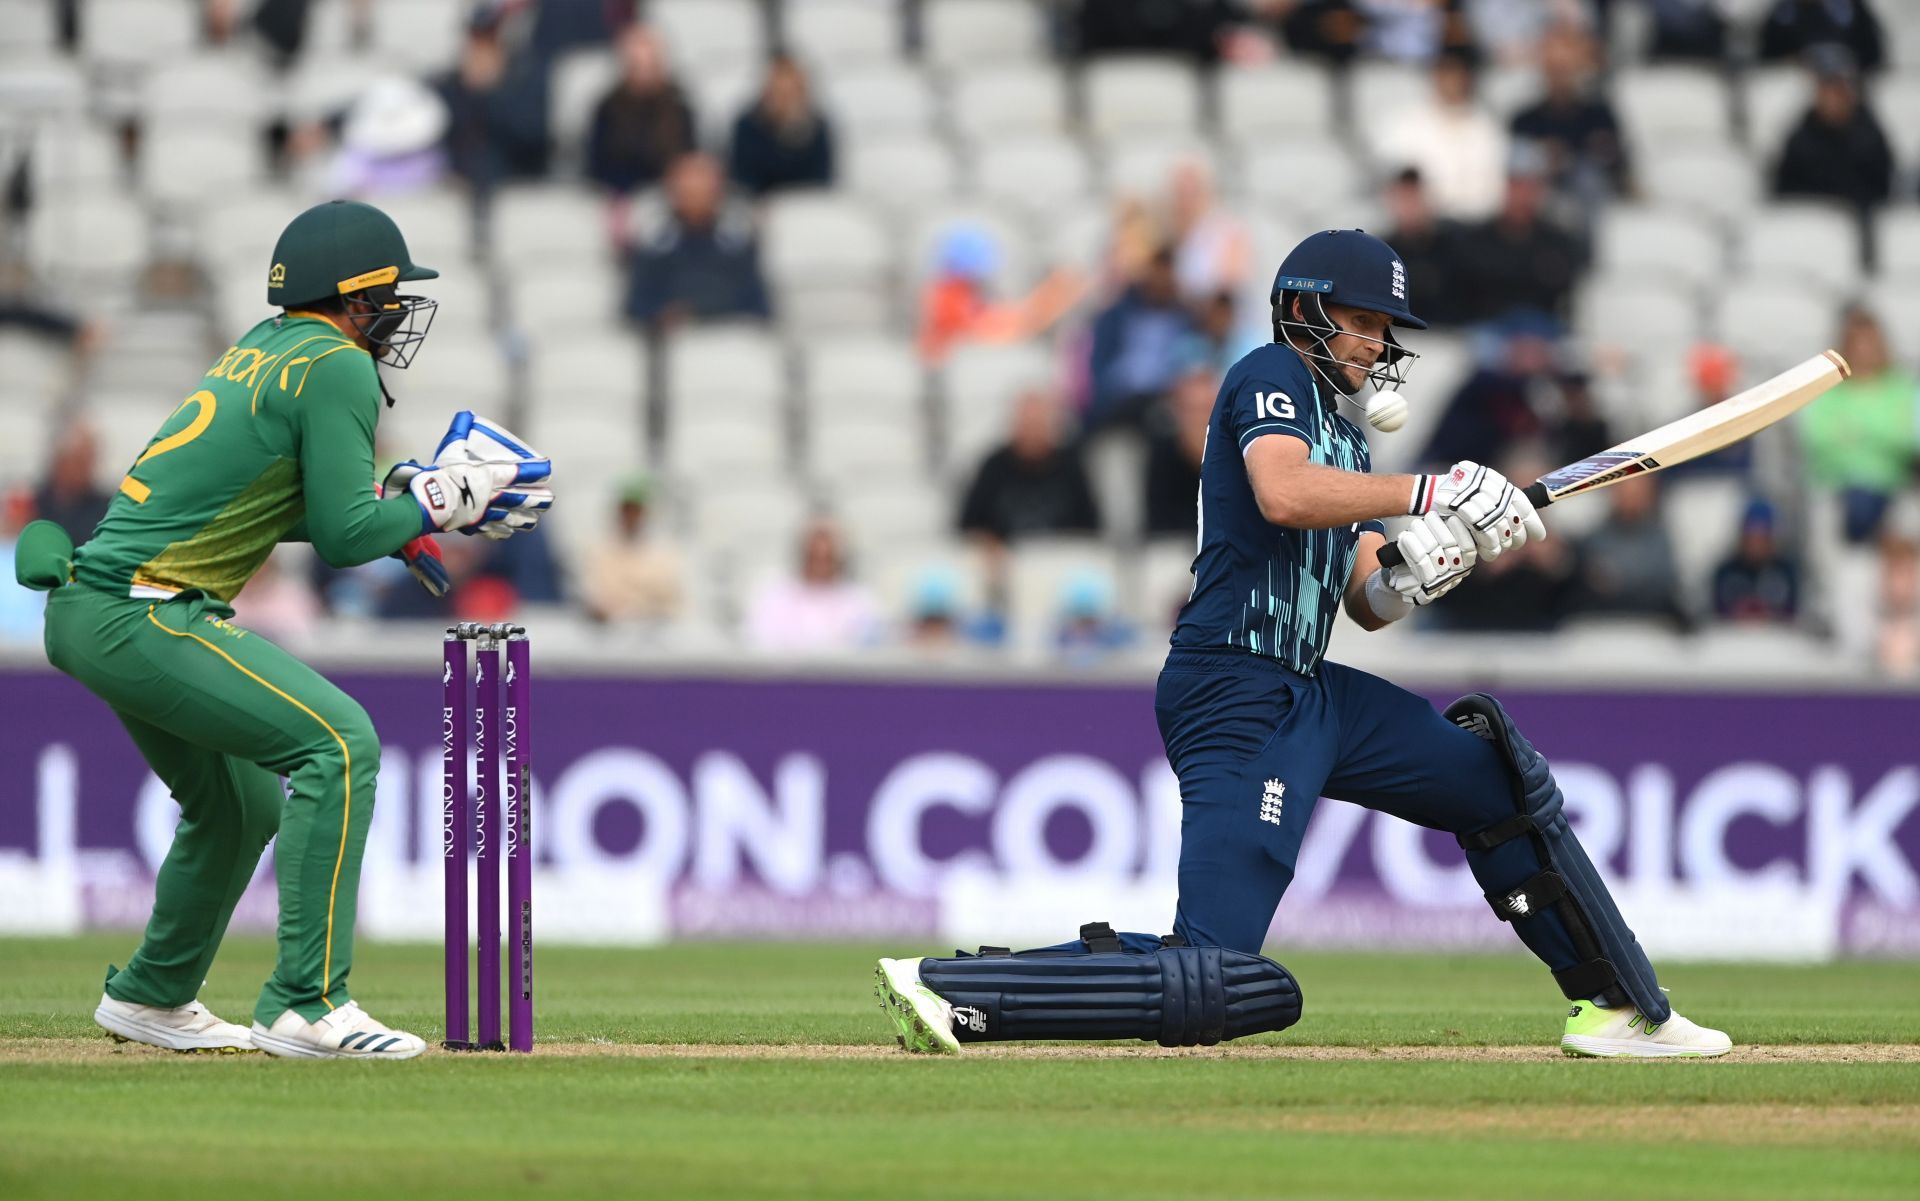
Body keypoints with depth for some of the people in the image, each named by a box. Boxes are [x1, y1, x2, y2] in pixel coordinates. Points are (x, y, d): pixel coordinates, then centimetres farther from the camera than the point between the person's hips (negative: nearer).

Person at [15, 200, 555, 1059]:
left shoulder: (266, 346, 18)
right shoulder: (339, 368, -10)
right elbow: (343, 537, -15)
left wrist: (394, 512, 18)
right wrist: (438, 501, -1)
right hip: (141, 618, -10)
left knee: (242, 802, 23)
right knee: (338, 745, -17)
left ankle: (150, 996, 39)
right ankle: (305, 1005, -22)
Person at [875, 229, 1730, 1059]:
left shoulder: (1345, 440, 22)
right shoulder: (1270, 378, -5)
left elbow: (1366, 606, 18)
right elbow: (1284, 494, -26)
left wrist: (1407, 580, -5)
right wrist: (1435, 492, -24)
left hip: (1313, 695, 10)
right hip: (1236, 700, -10)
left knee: (1501, 782, 16)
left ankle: (1613, 1005, 27)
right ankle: (947, 989, -16)